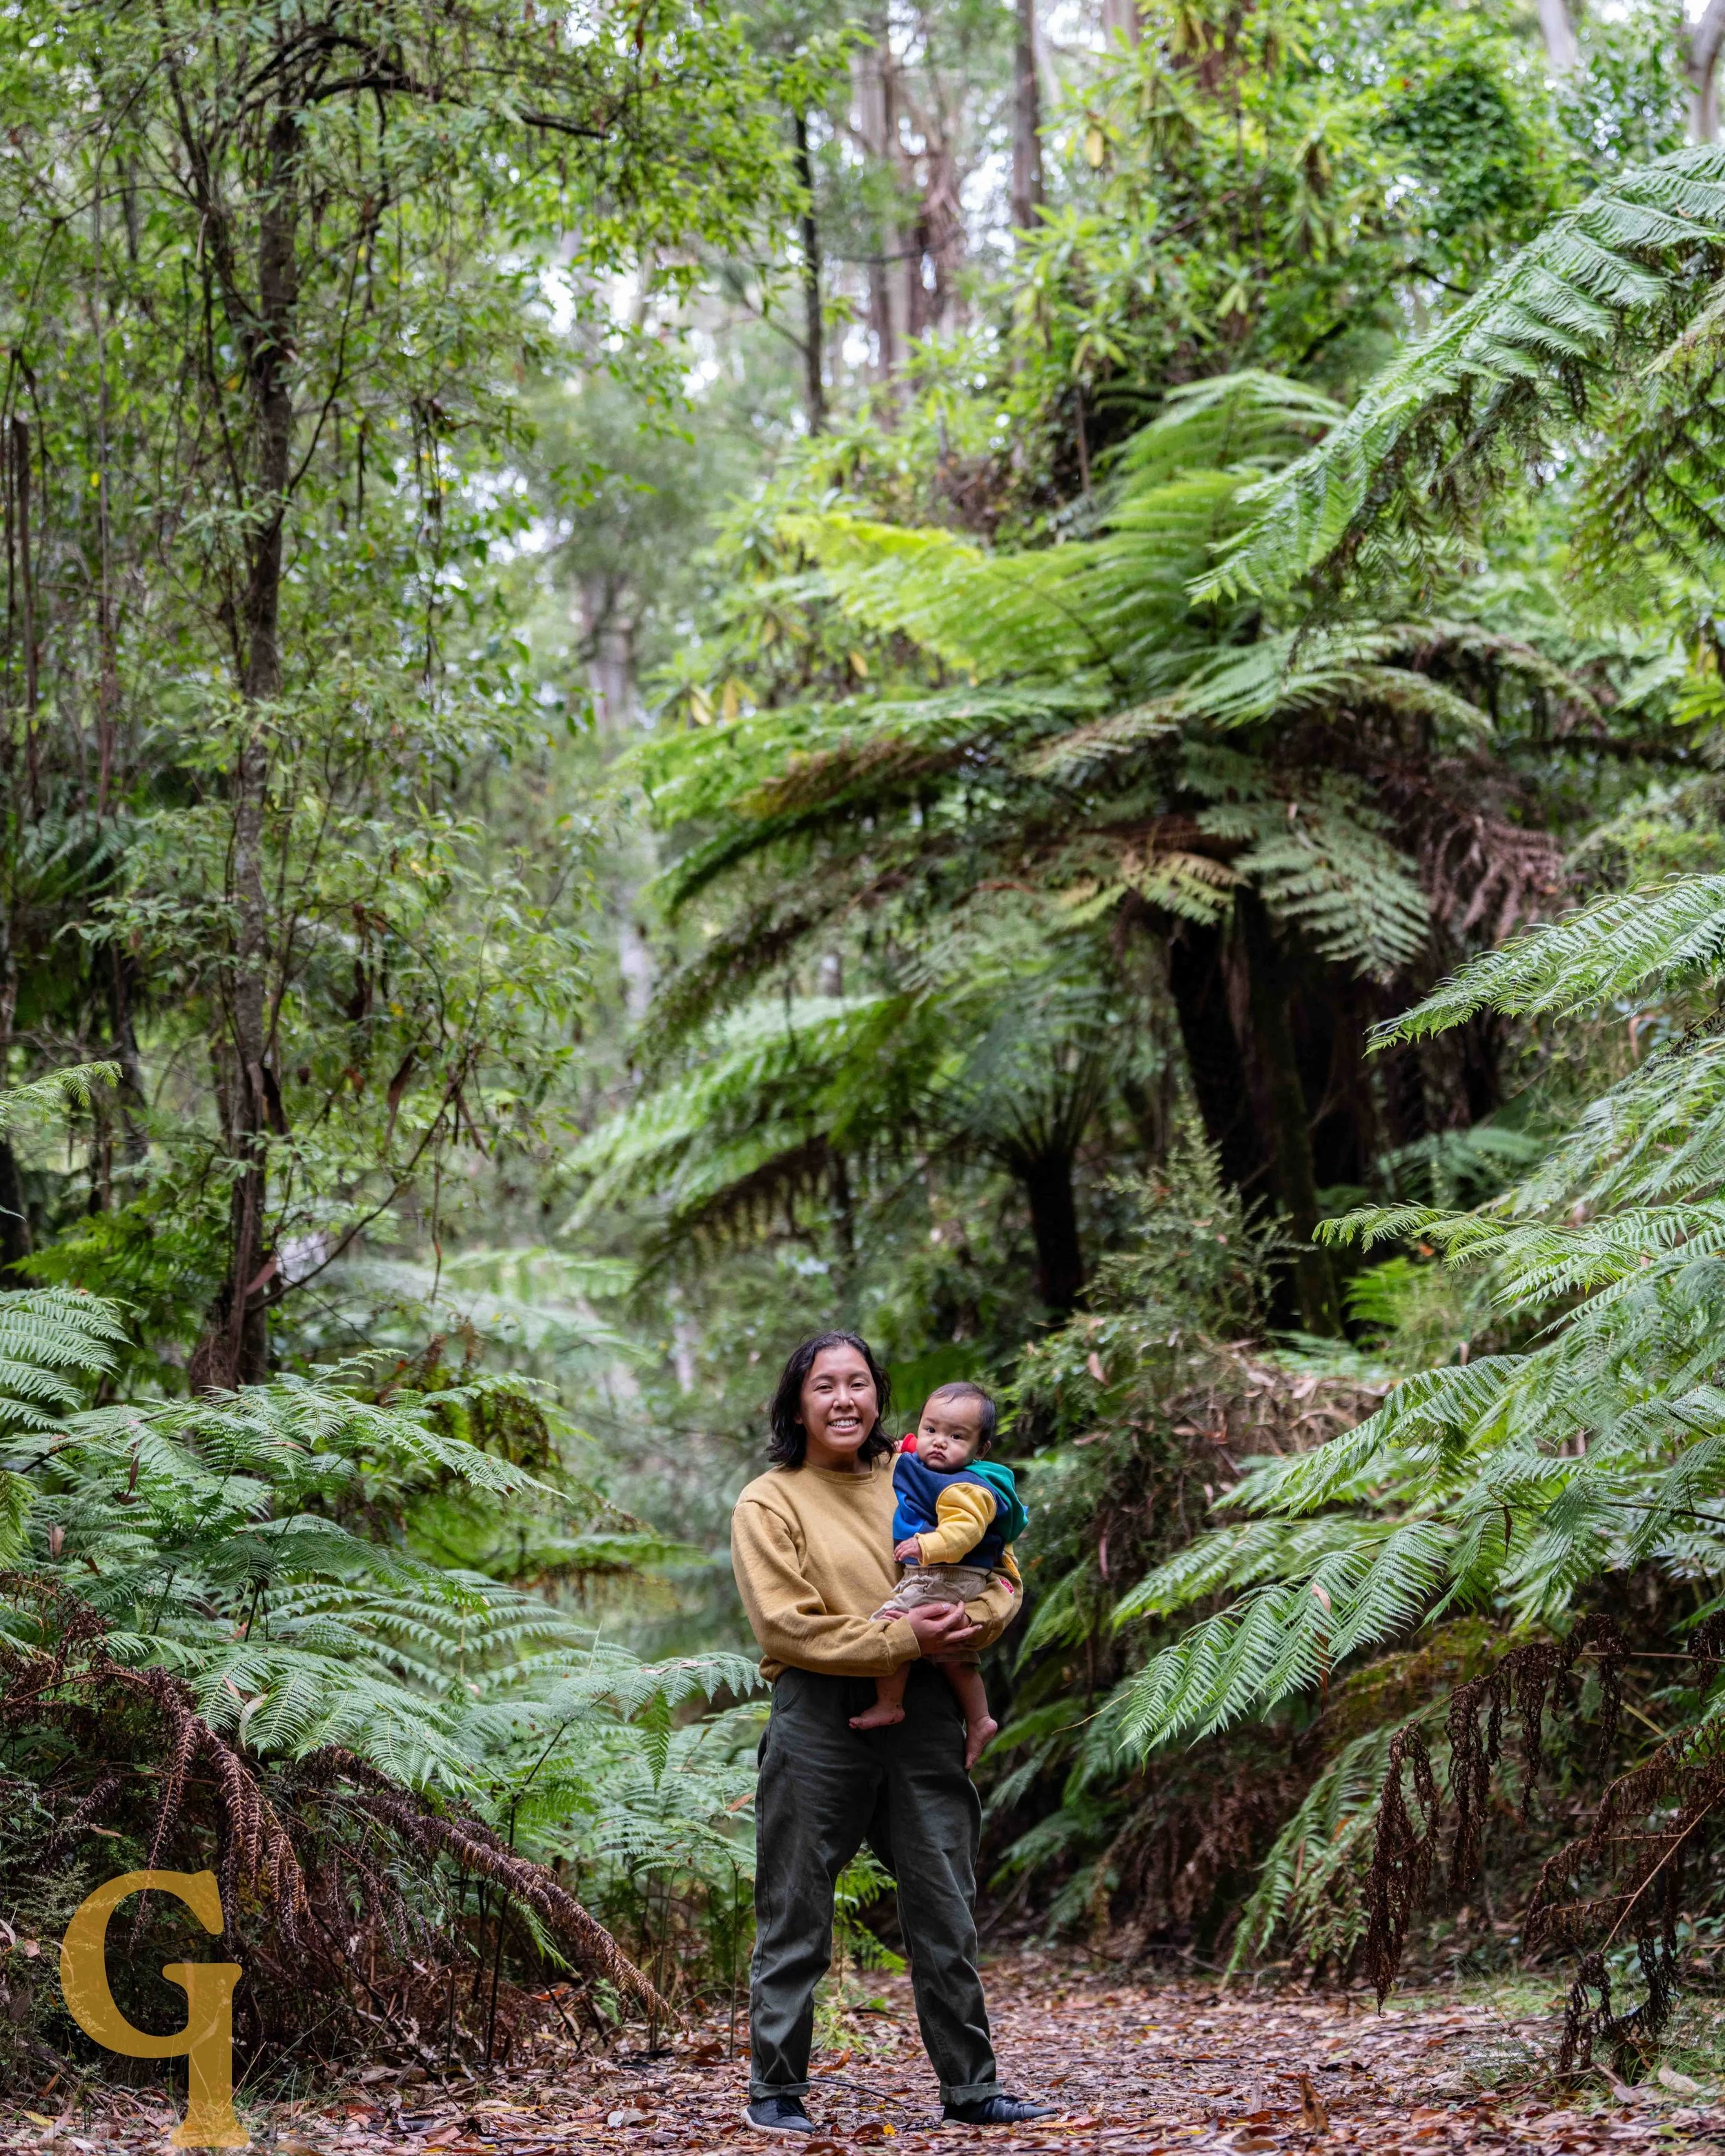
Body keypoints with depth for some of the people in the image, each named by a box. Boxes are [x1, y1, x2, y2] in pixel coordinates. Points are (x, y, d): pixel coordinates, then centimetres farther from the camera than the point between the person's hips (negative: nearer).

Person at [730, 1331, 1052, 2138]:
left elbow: (1000, 1572, 12)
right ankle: (775, 2091, 12)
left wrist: (971, 1620, -11)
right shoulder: (768, 1503, 0)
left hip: (922, 1711, 4)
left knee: (946, 1914, 8)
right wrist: (902, 1638, -17)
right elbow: (788, 1626, -11)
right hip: (820, 1714, -4)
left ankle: (970, 2087, 17)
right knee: (796, 1918, 3)